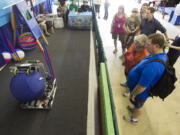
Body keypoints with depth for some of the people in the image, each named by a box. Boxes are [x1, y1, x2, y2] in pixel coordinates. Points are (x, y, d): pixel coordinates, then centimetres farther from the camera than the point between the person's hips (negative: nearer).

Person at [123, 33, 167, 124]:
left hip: (140, 92, -7)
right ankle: (135, 110, 62)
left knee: (138, 105, 22)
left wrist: (133, 94, -16)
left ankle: (134, 119, 51)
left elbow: (142, 86, -33)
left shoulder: (152, 66, -43)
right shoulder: (162, 54, -11)